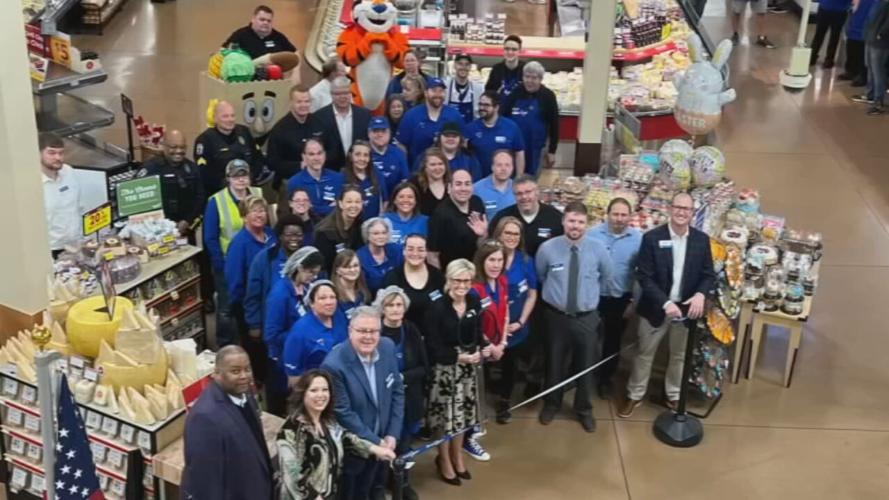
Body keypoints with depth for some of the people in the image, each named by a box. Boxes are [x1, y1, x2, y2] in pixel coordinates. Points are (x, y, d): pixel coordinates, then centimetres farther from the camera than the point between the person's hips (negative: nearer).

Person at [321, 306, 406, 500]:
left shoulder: (388, 348, -6)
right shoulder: (334, 365, -25)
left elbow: (397, 392, 2)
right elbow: (343, 413, -20)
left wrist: (392, 435, -5)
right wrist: (375, 442, -15)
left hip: (383, 442, 5)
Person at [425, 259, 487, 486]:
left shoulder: (474, 303, -1)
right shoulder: (437, 307, -17)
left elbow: (477, 333, 9)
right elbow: (432, 345, -17)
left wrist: (484, 347, -11)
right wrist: (459, 358, -23)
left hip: (468, 368, 5)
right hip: (445, 369, -5)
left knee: (462, 413, 17)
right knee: (445, 414, 5)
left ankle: (456, 456, 38)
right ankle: (444, 460, 26)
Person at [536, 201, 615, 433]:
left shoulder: (598, 249, -10)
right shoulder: (547, 249, -14)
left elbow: (607, 277, 8)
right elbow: (539, 277, 5)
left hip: (587, 318, 1)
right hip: (556, 316, -1)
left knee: (585, 366, 15)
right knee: (555, 363, 17)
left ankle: (584, 410, 37)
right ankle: (551, 404, 41)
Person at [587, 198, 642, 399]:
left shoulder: (638, 238, -9)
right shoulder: (592, 233, -10)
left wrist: (635, 301, -4)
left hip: (621, 300, 1)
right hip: (593, 297, -1)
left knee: (613, 342, 16)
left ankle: (605, 379, 33)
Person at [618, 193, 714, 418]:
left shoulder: (702, 240, -2)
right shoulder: (652, 238, -12)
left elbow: (708, 274, 2)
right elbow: (644, 276, -14)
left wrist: (700, 294, -19)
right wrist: (666, 303, -23)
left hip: (686, 307, 3)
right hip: (656, 307, -3)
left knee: (680, 355, 17)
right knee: (644, 354, 11)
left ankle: (674, 397, 35)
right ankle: (634, 396, 26)